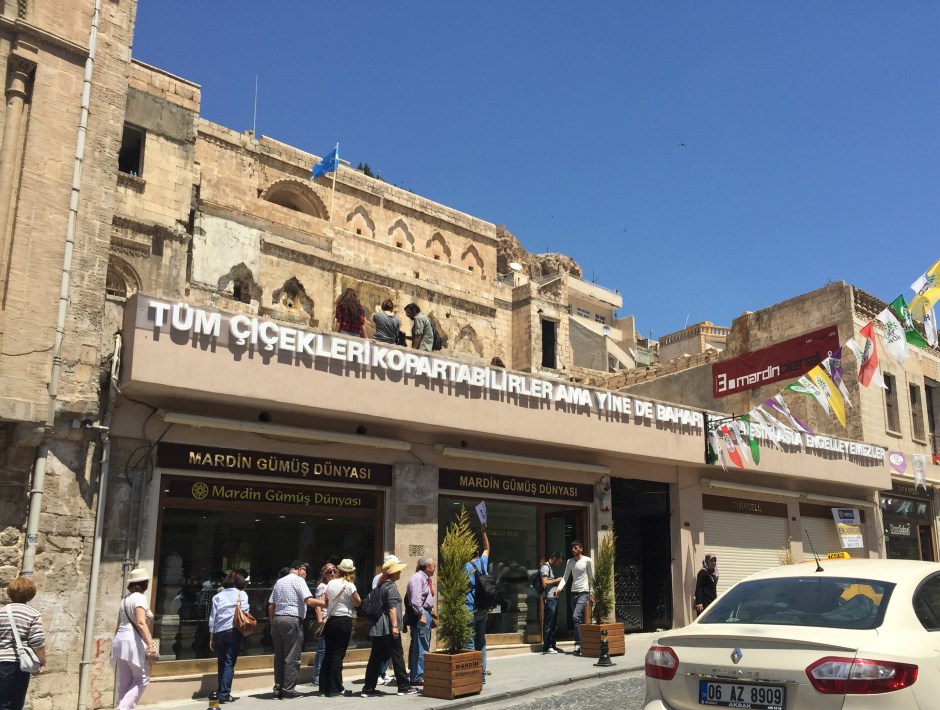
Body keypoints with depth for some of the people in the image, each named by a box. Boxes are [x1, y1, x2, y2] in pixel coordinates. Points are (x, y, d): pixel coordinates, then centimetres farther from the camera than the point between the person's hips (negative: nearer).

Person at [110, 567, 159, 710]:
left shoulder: (125, 599, 16)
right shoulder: (139, 598, -11)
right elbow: (140, 623, -22)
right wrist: (151, 644, -28)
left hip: (121, 641, 9)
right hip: (134, 642, -9)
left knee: (125, 682, 11)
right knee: (142, 678, 0)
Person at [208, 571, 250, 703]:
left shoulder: (217, 596, 15)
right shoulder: (241, 594, 7)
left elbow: (212, 618, 11)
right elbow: (245, 611, -6)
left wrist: (211, 638, 14)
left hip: (219, 632, 3)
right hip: (233, 631, -3)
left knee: (222, 663, 13)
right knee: (229, 664, -2)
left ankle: (221, 692, 15)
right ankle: (224, 694, -8)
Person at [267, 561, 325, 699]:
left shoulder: (279, 582, 18)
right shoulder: (298, 580, -4)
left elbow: (271, 605, 16)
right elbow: (309, 601, -15)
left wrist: (272, 623, 19)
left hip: (277, 619, 8)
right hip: (292, 620, -7)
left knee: (279, 656, 11)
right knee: (292, 657, -3)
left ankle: (278, 688, 13)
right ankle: (288, 689, -2)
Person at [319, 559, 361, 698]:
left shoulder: (331, 583, 4)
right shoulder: (349, 585, -13)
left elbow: (326, 601, 14)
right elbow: (358, 602, -6)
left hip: (331, 620, 6)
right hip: (344, 621, -6)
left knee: (329, 653, 12)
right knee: (338, 654, -1)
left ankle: (324, 686, 17)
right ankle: (335, 688, 2)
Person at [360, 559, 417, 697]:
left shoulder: (381, 585, 17)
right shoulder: (391, 586, -10)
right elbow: (392, 607, -18)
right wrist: (395, 626, -21)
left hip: (377, 627, 9)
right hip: (388, 628, -9)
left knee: (376, 658, 8)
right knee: (397, 656, 0)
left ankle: (368, 689, 9)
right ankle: (404, 687, 7)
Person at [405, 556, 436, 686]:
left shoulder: (425, 578, 18)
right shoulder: (417, 578, -14)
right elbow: (415, 599, -22)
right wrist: (421, 615, -24)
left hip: (426, 613, 11)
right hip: (420, 614, -11)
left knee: (424, 646, 15)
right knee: (420, 648, -9)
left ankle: (420, 674, 23)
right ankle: (417, 677, -5)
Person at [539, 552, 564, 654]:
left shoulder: (551, 568, 22)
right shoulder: (545, 567, -9)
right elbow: (545, 583, -18)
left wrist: (558, 586, 13)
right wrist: (556, 580, -8)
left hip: (554, 597, 10)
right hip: (549, 598, -10)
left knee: (554, 623, 12)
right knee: (548, 623, -5)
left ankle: (552, 645, 18)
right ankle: (547, 647, -1)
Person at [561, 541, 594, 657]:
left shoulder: (588, 560, -2)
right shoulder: (570, 562, 12)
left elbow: (591, 577, 0)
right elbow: (565, 577, 8)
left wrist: (591, 594, -2)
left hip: (583, 593, -6)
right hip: (573, 593, 6)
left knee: (576, 616, -20)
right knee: (578, 620, 8)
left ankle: (578, 643, -16)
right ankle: (582, 643, 14)